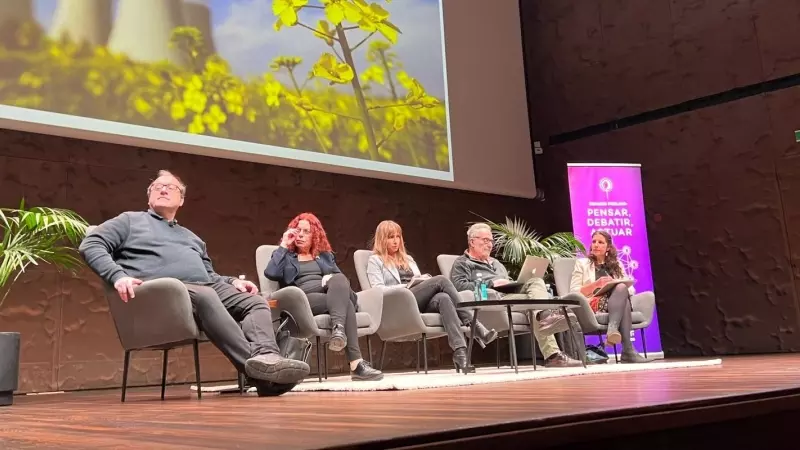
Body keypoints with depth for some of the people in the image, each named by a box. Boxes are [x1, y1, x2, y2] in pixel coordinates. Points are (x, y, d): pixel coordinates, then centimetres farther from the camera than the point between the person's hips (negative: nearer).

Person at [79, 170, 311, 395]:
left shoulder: (191, 237, 37)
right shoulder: (130, 220, 21)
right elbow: (90, 245, 7)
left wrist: (232, 281, 9)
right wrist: (118, 276, -12)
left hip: (205, 288, 6)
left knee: (255, 301, -19)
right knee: (205, 297, -38)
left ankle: (267, 357, -46)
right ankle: (252, 363, -50)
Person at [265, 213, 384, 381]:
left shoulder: (325, 255, 32)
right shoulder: (287, 256, 23)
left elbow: (341, 277, 20)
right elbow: (270, 273, 0)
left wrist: (333, 279, -4)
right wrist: (283, 245, 8)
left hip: (334, 294, 3)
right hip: (305, 299, -3)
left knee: (339, 280, -34)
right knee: (345, 303, -34)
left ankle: (338, 328, -56)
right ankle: (356, 364, -48)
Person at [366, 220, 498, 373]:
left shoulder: (408, 258, 32)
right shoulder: (375, 261, 13)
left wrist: (426, 280, 0)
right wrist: (407, 286, -11)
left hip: (421, 303, 5)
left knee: (443, 298, -33)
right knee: (441, 280, -26)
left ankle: (460, 350, -48)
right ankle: (473, 325, -30)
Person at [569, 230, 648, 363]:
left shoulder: (617, 265, 25)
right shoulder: (582, 263, 16)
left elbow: (631, 289, 14)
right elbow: (574, 293, 3)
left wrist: (619, 289, -10)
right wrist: (596, 284, -12)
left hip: (617, 304, 3)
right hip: (594, 305, -3)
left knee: (621, 288, -31)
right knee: (621, 289, -32)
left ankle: (613, 328, -50)